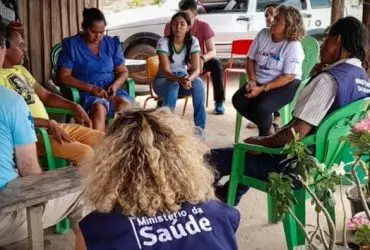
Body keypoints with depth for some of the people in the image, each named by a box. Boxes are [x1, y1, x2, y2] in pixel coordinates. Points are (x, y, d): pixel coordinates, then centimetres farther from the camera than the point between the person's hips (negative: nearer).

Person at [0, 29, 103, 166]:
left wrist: (74, 107, 7)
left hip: (50, 126, 9)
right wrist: (48, 123, -23)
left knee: (101, 139, 2)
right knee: (84, 152, -24)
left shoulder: (20, 69, 16)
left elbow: (45, 95, 20)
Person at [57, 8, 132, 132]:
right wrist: (91, 88, -16)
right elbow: (63, 76, -6)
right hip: (86, 92, -3)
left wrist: (115, 85, -9)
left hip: (110, 90, 3)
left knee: (125, 105, -31)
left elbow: (123, 71, 15)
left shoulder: (112, 43, 11)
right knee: (99, 108, -37)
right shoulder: (71, 45, 0)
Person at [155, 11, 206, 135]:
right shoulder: (163, 42, -18)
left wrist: (189, 79, -41)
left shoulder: (193, 41, -10)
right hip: (164, 79, -2)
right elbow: (165, 70, -25)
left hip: (183, 77, 2)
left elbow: (196, 69, -17)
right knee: (173, 87, -37)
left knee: (198, 83, -30)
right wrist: (180, 79, -45)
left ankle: (199, 126, -23)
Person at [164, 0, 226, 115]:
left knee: (215, 63, -31)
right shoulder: (170, 26, -16)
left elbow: (212, 51, -21)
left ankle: (219, 102, -21)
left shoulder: (204, 26, -18)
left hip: (199, 60, 0)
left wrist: (202, 59, -45)